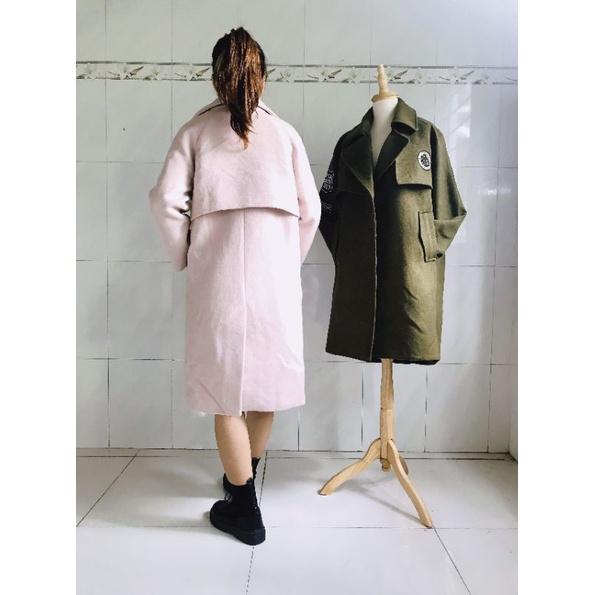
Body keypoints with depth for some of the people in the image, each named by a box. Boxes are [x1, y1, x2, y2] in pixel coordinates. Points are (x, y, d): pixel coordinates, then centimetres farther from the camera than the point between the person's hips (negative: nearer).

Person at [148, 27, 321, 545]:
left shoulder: (195, 131, 5)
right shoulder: (285, 133, 8)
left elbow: (167, 200, -5)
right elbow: (310, 209, 4)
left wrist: (186, 259, 7)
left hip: (217, 270, -1)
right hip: (275, 268, 2)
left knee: (225, 384, 6)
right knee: (267, 373, 14)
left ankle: (244, 508, 13)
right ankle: (244, 479, 33)